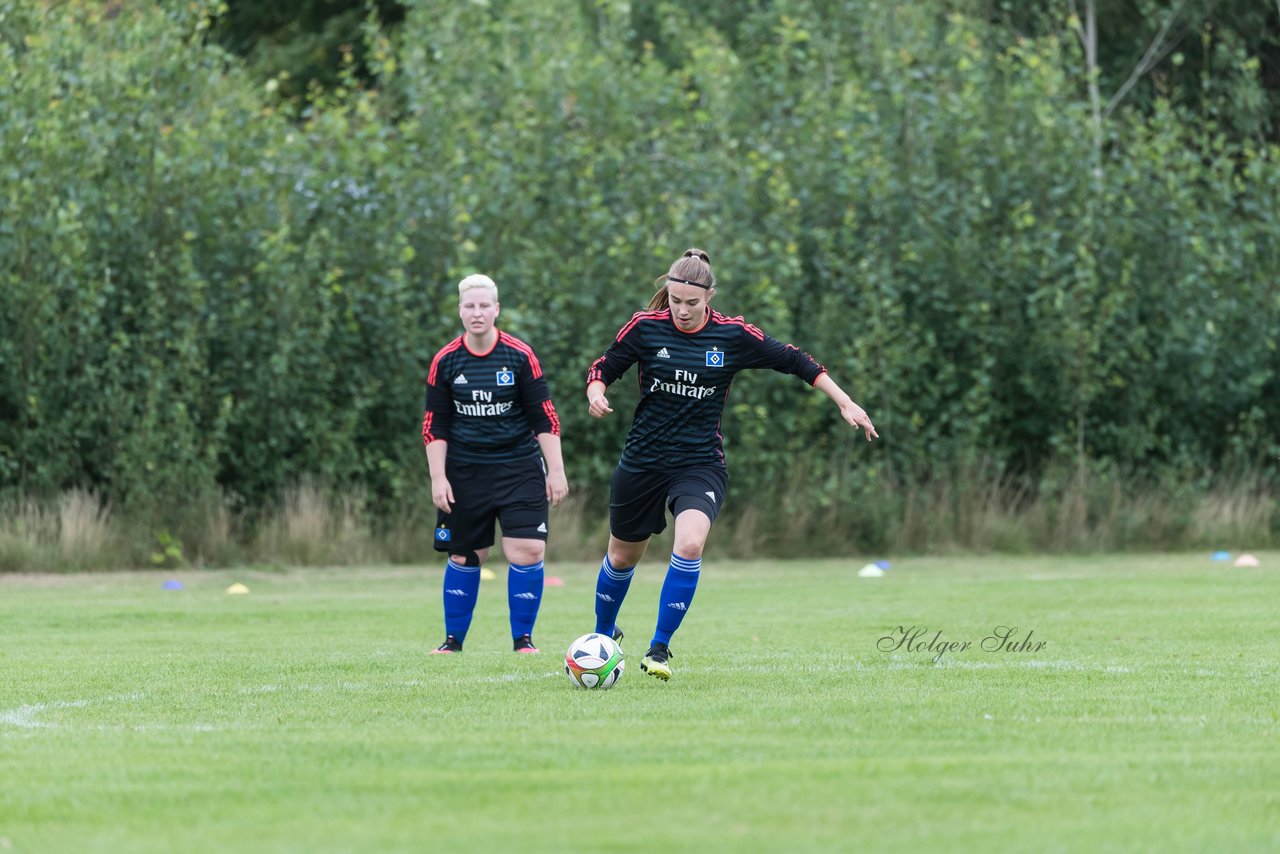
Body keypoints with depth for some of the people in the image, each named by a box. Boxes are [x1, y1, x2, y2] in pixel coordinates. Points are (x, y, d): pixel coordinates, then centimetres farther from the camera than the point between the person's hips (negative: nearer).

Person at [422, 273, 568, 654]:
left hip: (519, 469, -1)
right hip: (465, 475, 1)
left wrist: (556, 471, -5)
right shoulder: (445, 361, -2)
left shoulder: (521, 356, -5)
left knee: (528, 551, -11)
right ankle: (453, 638, 22)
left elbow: (545, 418, -2)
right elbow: (435, 426, 3)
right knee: (464, 557, 6)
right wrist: (438, 477, -3)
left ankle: (523, 638, 3)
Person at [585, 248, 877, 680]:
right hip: (642, 462, 1)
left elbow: (793, 361, 1)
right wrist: (596, 393, -20)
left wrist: (844, 402, -2)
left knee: (689, 544, -27)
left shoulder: (733, 335, -7)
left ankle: (659, 648, -13)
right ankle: (603, 635, 44)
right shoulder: (645, 327, -6)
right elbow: (603, 368, 3)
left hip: (700, 463, -1)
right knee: (622, 556, 15)